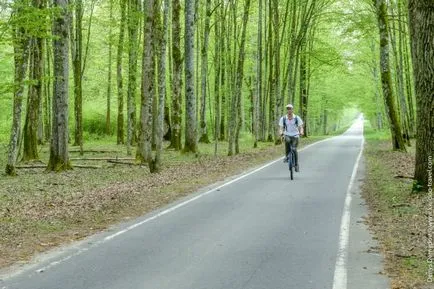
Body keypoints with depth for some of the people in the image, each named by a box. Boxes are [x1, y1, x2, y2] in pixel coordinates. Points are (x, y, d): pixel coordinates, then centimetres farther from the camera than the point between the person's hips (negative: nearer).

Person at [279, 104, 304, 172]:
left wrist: (301, 132, -29)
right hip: (287, 135, 1)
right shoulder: (283, 118, -2)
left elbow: (300, 127, -6)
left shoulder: (297, 118, -4)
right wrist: (281, 132, -27)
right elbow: (281, 128, -4)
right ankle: (287, 156, -20)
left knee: (294, 149, -17)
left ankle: (296, 164, -2)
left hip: (295, 136, -1)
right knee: (287, 140, -35)